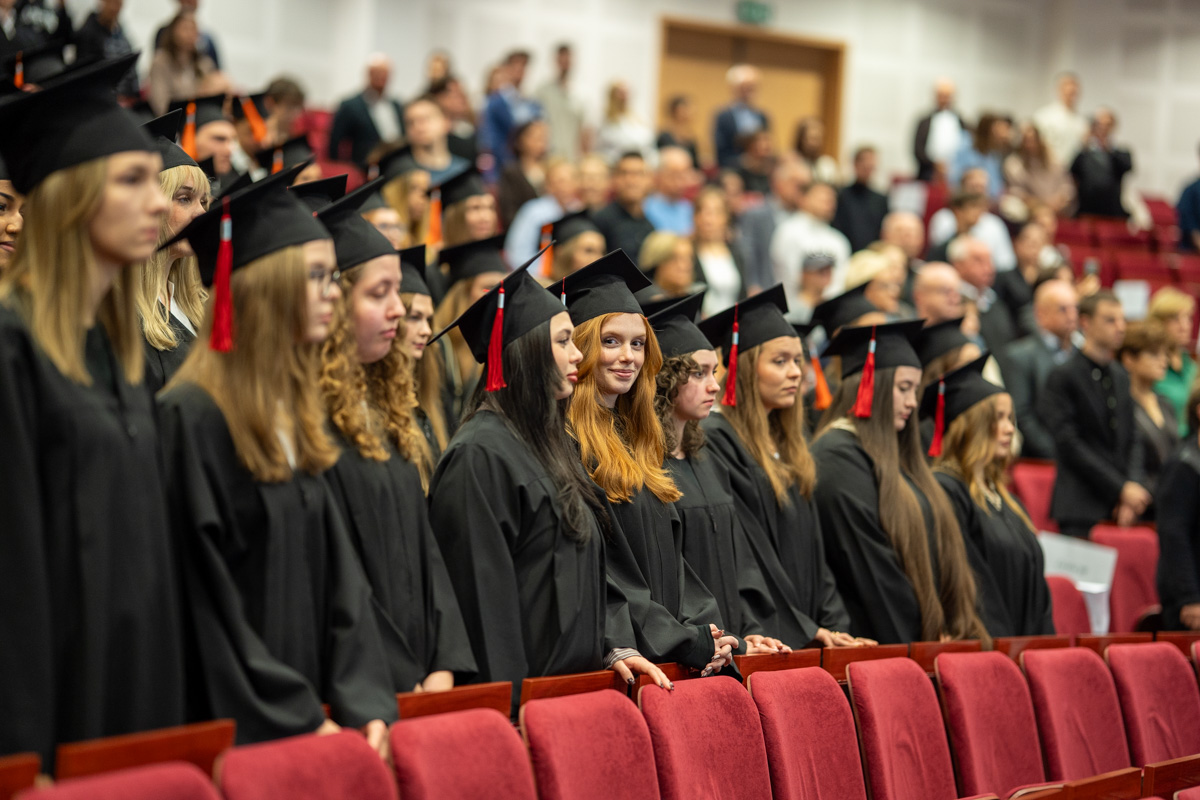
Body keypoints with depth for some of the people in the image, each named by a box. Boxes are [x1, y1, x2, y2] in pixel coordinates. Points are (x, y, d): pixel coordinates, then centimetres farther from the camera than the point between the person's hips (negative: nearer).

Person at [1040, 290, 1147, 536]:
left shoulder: (1122, 377, 17)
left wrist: (1133, 485, -3)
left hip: (1120, 507, 6)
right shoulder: (1064, 375, -4)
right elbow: (1069, 444, -11)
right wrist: (1121, 488, -12)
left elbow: (1130, 444, 16)